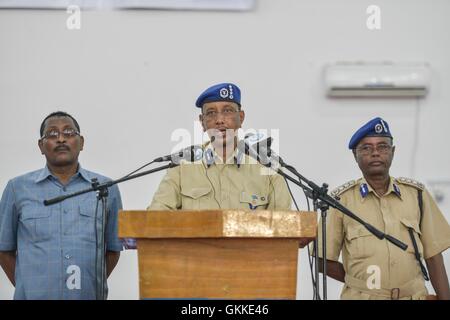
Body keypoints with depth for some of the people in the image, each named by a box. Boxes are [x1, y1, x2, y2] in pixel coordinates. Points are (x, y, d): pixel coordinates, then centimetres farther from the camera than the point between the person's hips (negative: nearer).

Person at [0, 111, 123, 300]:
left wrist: (94, 286, 4)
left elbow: (113, 248, 10)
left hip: (89, 296, 1)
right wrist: (26, 288, 5)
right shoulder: (18, 188, 3)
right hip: (34, 296, -1)